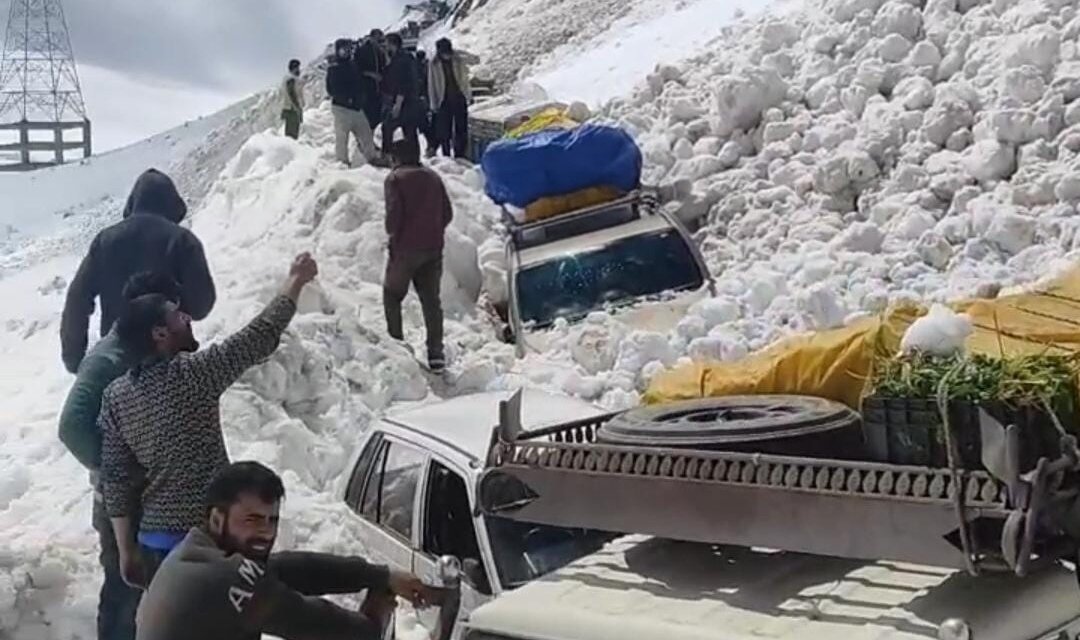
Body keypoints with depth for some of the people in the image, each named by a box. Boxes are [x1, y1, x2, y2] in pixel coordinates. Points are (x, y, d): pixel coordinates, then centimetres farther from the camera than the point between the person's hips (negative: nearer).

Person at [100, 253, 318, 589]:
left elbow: (115, 479, 5)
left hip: (154, 540, 7)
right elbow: (262, 335, -8)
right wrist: (296, 280, 4)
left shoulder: (116, 396, 3)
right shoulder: (193, 375, -16)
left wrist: (127, 550, 11)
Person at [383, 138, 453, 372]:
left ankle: (396, 343, 6)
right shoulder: (433, 177, 10)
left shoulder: (396, 178, -6)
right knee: (431, 298, 9)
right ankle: (436, 352, 3)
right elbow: (447, 213, 9)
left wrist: (392, 235, 0)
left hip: (406, 247, -5)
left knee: (392, 294, 12)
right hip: (433, 247, 5)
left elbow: (394, 212, -15)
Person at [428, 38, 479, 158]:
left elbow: (476, 60, -6)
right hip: (444, 101, 0)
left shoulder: (458, 60, 0)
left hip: (460, 99, 0)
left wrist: (461, 53, -21)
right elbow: (431, 85, 4)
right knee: (444, 132, 0)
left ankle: (460, 156, 5)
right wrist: (434, 104, 0)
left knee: (461, 130, -1)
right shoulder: (434, 65, 0)